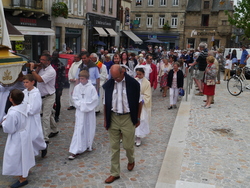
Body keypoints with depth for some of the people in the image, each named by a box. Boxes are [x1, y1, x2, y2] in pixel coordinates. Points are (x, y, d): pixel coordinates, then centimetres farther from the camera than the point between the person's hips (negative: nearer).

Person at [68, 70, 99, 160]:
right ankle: (75, 151, -3)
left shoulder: (91, 88, -7)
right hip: (80, 111, 1)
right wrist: (80, 105, -11)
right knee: (78, 130, -3)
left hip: (89, 111, -1)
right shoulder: (77, 87, 0)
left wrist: (85, 105, -11)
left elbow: (95, 100, -7)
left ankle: (88, 145, 34)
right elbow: (75, 98, 4)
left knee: (89, 129, 10)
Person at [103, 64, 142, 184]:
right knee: (114, 147, 8)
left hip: (128, 118, -2)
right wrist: (105, 120, 7)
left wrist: (137, 119, 3)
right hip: (113, 118, 2)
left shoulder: (133, 84, -10)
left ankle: (131, 160, 41)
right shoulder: (108, 85, -2)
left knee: (128, 145, 6)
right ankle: (114, 173, 21)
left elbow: (139, 102, -1)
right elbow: (105, 104, 6)